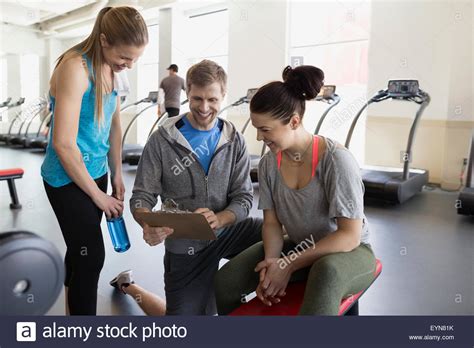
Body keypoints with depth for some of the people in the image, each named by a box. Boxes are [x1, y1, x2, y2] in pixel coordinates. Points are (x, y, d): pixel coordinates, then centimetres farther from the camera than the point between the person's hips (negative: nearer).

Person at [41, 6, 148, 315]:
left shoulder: (109, 68, 4)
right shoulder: (75, 67, -21)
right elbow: (63, 144, -23)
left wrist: (117, 176, 8)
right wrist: (98, 195, -14)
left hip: (95, 173, 8)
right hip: (68, 180, -7)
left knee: (81, 251, 18)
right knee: (91, 256, -4)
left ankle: (73, 311, 38)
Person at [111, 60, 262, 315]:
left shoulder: (234, 142, -2)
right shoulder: (162, 140, -9)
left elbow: (243, 198, -6)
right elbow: (141, 197, -8)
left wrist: (218, 219, -28)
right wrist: (149, 226, -31)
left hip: (229, 231, 2)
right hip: (186, 246, -2)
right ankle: (128, 285, 33)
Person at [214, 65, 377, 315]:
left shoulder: (336, 160, -22)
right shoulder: (268, 164, -6)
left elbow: (349, 236, -21)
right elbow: (272, 223, 1)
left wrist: (289, 265, -23)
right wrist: (271, 262, -19)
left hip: (348, 251, -5)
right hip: (298, 247, 5)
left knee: (326, 273, -41)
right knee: (225, 280, -11)